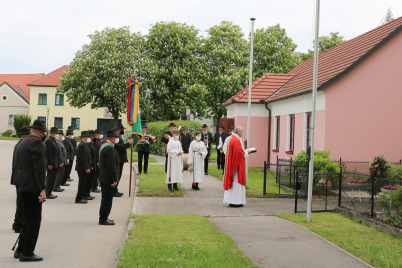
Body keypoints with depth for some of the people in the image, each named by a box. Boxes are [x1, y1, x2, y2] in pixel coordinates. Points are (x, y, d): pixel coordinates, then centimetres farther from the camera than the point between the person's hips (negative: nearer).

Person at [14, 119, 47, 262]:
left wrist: (20, 185, 21)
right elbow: (39, 167, -18)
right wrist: (42, 189, -19)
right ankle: (27, 253, 0)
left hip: (22, 186, 9)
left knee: (28, 219, 17)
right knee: (34, 220, -3)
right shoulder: (37, 143, -12)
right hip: (33, 186, -9)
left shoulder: (22, 143, 16)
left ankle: (20, 250, 20)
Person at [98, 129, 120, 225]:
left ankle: (103, 218, 26)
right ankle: (103, 219, 2)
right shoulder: (110, 148, -19)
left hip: (103, 177, 10)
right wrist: (114, 179, -19)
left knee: (105, 199, 18)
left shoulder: (103, 146, 13)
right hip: (108, 178, -10)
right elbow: (111, 165, -22)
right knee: (107, 199, -3)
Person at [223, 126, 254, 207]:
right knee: (236, 182, -7)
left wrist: (245, 151, 12)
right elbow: (240, 153, -22)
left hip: (232, 164, 11)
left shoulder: (233, 139, 15)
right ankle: (235, 201, -5)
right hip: (237, 164, -11)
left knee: (232, 182, 11)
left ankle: (231, 201, 14)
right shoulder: (236, 141, -17)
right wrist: (246, 152, -5)